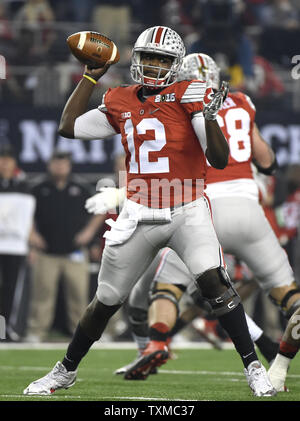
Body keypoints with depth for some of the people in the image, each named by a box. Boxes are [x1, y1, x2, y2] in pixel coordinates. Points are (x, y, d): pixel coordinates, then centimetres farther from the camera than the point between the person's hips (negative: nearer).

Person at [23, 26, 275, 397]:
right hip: (138, 214, 4)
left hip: (187, 212, -3)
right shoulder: (120, 102, 6)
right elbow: (68, 128, 14)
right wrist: (91, 76, 12)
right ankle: (66, 370, 29)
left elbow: (220, 161, -11)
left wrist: (210, 118, -29)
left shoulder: (189, 96, -6)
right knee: (106, 301, 10)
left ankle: (253, 367, -18)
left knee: (212, 280, -25)